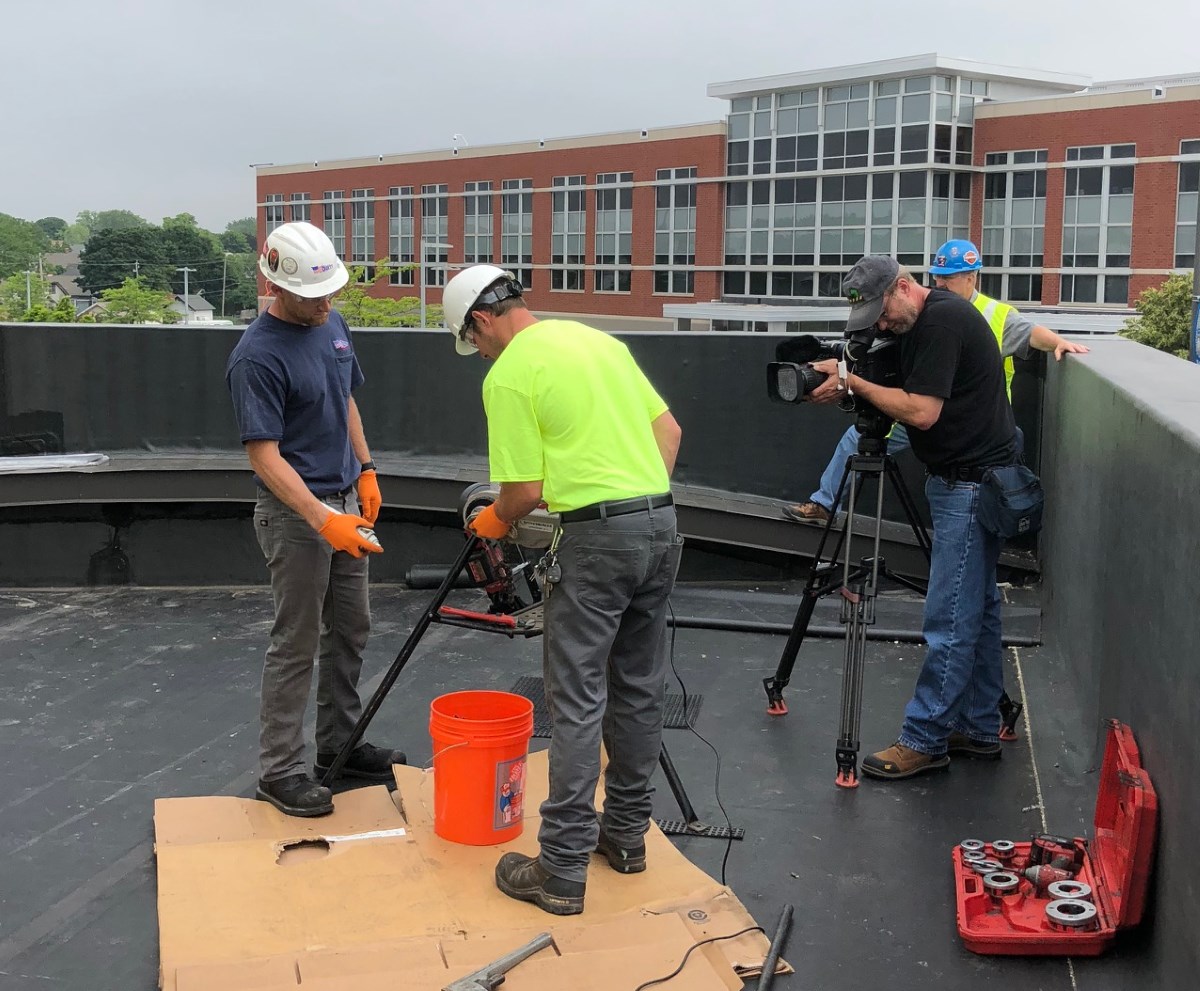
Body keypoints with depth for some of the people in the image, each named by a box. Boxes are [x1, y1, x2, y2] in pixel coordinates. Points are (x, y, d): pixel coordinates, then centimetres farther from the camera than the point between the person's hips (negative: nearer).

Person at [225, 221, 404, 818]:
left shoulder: (332, 326, 4)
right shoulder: (257, 357, -21)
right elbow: (264, 455, -23)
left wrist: (366, 471, 15)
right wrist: (323, 521, -29)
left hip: (345, 501, 8)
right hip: (296, 513, -8)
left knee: (350, 631, 16)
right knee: (296, 644, -1)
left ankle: (338, 742, 30)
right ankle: (280, 770, 11)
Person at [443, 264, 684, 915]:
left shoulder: (508, 376, -7)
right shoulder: (599, 339, 16)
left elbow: (524, 489, -8)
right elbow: (667, 428, 18)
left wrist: (495, 522, 12)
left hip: (595, 538, -8)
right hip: (661, 525, 8)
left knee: (578, 703, -3)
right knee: (639, 689, 15)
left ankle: (562, 871, 2)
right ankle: (626, 835, 28)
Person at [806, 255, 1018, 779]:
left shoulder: (943, 319, -19)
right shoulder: (923, 322, 12)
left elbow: (921, 412, -22)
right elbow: (905, 401, 14)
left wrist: (851, 380, -15)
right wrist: (849, 387, -2)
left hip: (970, 487, -11)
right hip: (968, 483, 11)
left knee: (951, 619, -7)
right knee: (977, 607, 15)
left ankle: (924, 740, -2)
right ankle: (979, 726, 25)